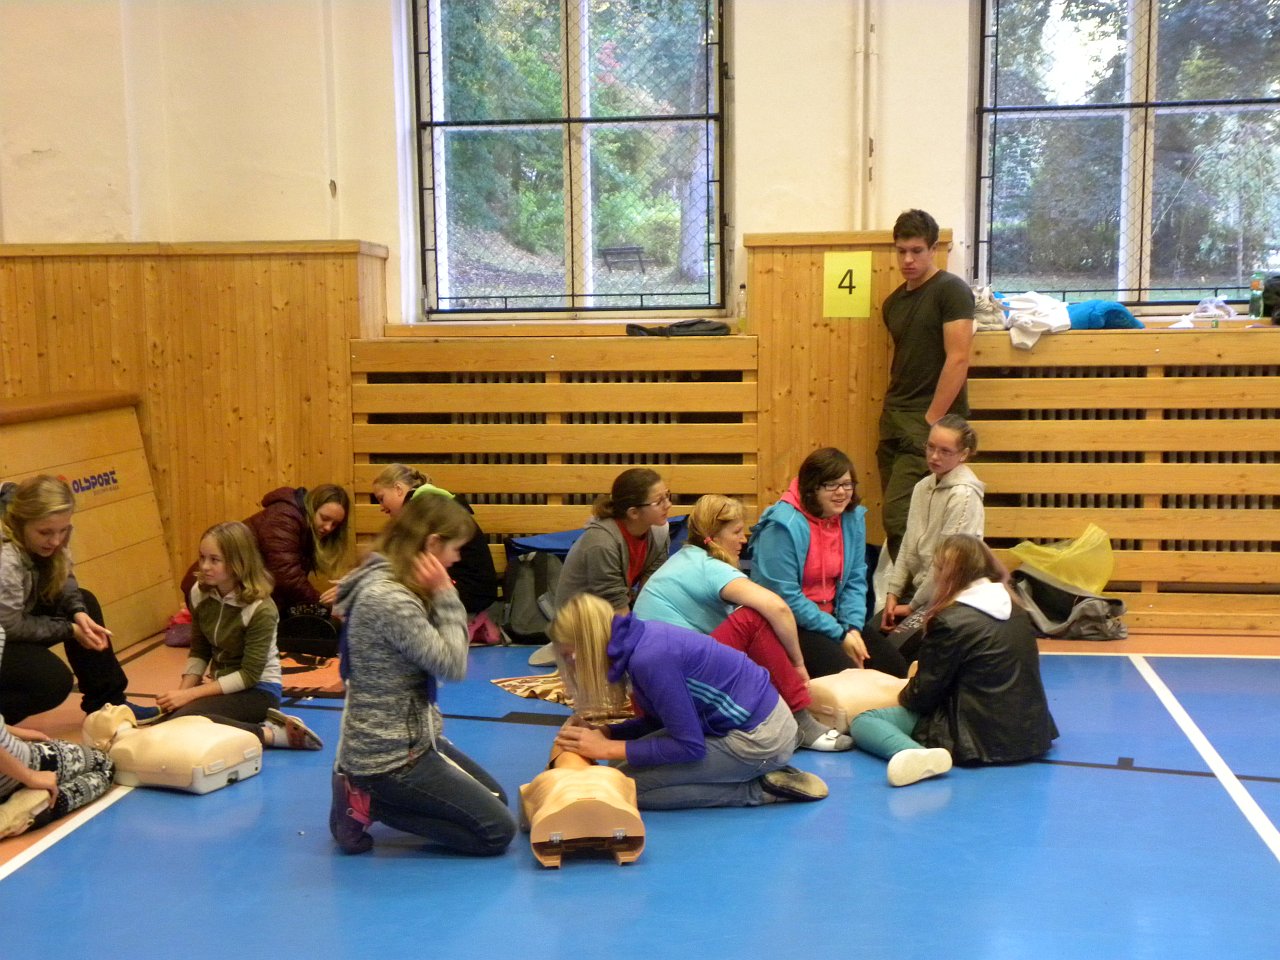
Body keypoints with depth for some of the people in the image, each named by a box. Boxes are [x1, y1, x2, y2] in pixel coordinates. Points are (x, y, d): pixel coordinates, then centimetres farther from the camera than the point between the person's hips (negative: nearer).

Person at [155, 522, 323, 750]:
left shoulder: (260, 609, -21)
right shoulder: (199, 594, -3)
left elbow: (250, 675, -21)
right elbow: (199, 653, 6)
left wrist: (191, 694, -21)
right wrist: (181, 692, -11)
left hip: (258, 690, -7)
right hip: (221, 684, 7)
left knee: (183, 720, -28)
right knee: (162, 722, -15)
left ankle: (273, 733, -19)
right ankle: (257, 724, -6)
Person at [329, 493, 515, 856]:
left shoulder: (388, 584, 7)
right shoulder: (388, 599, -26)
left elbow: (438, 656, 10)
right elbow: (452, 666, -20)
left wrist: (440, 596, 0)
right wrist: (446, 595, -16)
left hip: (410, 738, 11)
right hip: (391, 758, -11)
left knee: (496, 799, 21)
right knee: (498, 831, -6)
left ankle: (366, 792, 13)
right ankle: (369, 804, -3)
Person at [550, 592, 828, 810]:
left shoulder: (649, 658, -25)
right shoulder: (642, 638, 2)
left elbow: (690, 746, -21)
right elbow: (661, 719, 14)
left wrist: (609, 749, -16)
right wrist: (604, 732, 0)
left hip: (759, 739, -9)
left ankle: (759, 789, -6)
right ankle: (762, 775, 12)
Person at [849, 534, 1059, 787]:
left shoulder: (950, 621, -14)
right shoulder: (1017, 611, 8)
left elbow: (924, 694, -10)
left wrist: (904, 696, 14)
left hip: (979, 739, -8)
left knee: (862, 722, -7)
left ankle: (915, 755, -33)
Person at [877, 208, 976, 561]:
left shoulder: (951, 290, -6)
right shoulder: (894, 302, 16)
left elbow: (958, 359, -13)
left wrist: (932, 421, -15)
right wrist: (891, 413, 9)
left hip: (930, 420, -7)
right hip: (894, 420, 7)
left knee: (899, 516, -15)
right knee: (896, 516, 7)